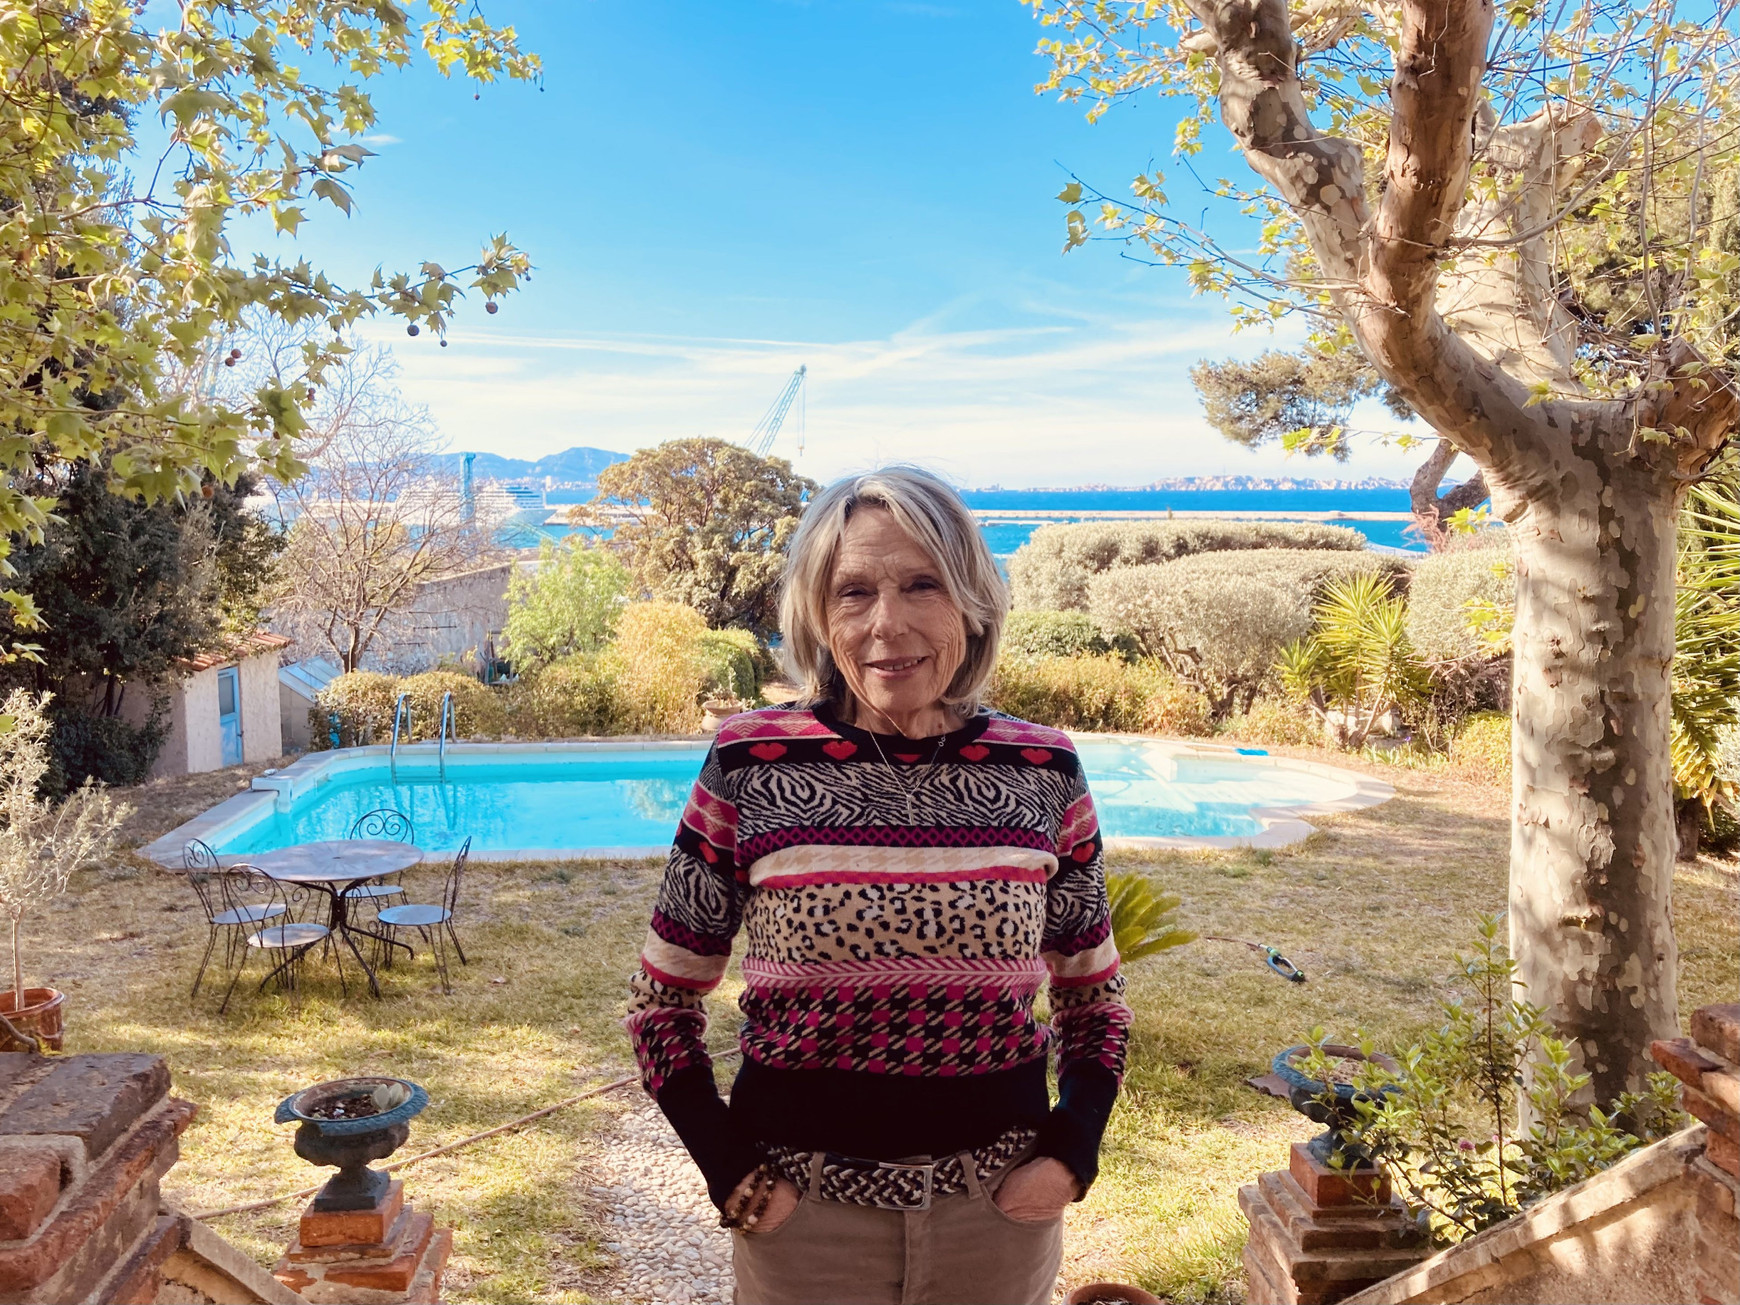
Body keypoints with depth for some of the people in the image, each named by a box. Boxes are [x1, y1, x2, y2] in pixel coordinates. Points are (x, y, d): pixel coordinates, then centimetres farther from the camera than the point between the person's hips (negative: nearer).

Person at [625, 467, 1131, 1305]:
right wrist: (727, 1167, -10)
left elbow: (1094, 997, 6)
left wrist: (1072, 1150, -6)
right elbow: (661, 1004, -2)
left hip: (998, 1199, 2)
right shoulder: (750, 768, -11)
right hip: (804, 1198, -1)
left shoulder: (1042, 773, -6)